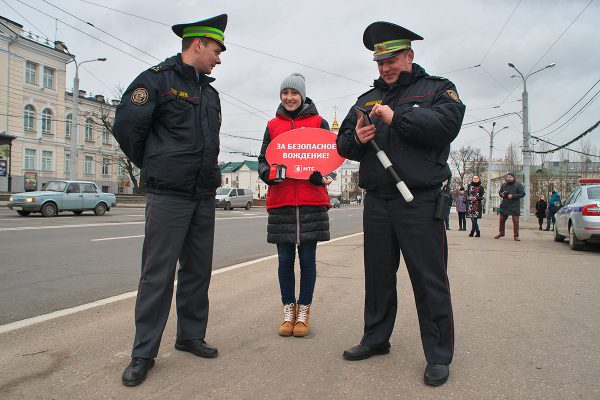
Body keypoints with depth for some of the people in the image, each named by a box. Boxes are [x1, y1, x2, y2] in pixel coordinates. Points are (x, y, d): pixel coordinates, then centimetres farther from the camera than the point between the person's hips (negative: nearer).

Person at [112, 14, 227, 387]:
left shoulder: (210, 92, 18)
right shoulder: (157, 79, -4)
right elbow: (126, 126, -7)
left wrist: (209, 172, 14)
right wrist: (154, 167, 4)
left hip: (205, 197, 7)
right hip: (168, 196, -7)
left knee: (198, 270, 11)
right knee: (158, 274, -3)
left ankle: (191, 336, 25)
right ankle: (143, 354, 9)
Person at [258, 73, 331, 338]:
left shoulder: (318, 123, 7)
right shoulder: (273, 125, 13)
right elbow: (263, 160, 14)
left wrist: (323, 175, -13)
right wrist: (268, 173, -9)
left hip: (312, 201, -1)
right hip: (280, 201, 2)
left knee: (307, 258, 5)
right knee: (285, 259, 6)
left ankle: (304, 312, 19)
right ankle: (288, 311, 21)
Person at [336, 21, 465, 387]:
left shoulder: (437, 89, 7)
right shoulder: (367, 100, 19)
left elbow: (447, 123, -14)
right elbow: (343, 143, 17)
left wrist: (396, 118, -15)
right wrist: (356, 139, -6)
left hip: (420, 202, -4)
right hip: (377, 202, 5)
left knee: (429, 280, -1)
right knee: (378, 275, 13)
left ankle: (439, 356, 12)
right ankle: (376, 339, 29)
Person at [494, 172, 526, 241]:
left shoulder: (518, 185, -2)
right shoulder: (504, 185, 11)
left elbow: (522, 194, -8)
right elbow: (500, 192, 23)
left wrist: (513, 196, -19)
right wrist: (501, 194, -2)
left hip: (514, 206, -4)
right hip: (504, 206, 4)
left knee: (515, 220, -4)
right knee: (502, 220, 10)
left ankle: (515, 235, 5)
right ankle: (501, 233, 26)